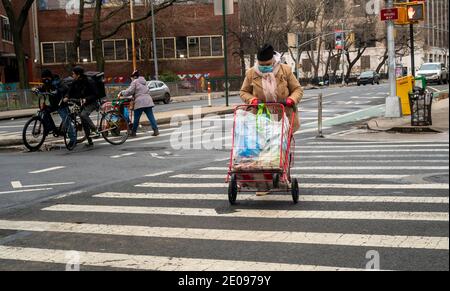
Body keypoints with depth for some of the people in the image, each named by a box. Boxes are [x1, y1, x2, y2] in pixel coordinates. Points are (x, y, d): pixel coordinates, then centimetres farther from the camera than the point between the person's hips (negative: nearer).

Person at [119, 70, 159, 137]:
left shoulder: (135, 82, 1)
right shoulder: (144, 82, 25)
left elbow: (130, 91, -8)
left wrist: (122, 93, 8)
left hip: (140, 102, -6)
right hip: (148, 101, 6)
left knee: (136, 118, 3)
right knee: (151, 116, 1)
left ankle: (133, 132, 12)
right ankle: (156, 130, -9)